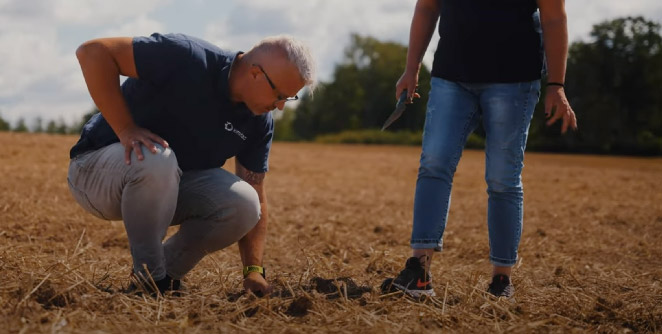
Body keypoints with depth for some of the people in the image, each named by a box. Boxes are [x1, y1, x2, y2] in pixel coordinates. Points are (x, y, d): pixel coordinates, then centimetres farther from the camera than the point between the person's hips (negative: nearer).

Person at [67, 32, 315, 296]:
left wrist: (253, 270, -6)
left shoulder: (259, 123, -5)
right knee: (156, 159, -40)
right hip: (96, 171, -5)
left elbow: (255, 199, 2)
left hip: (168, 185, 6)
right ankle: (149, 280, -18)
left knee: (242, 204, -20)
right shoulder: (187, 59, -26)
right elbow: (93, 52, -26)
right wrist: (125, 129, -30)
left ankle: (165, 277, 2)